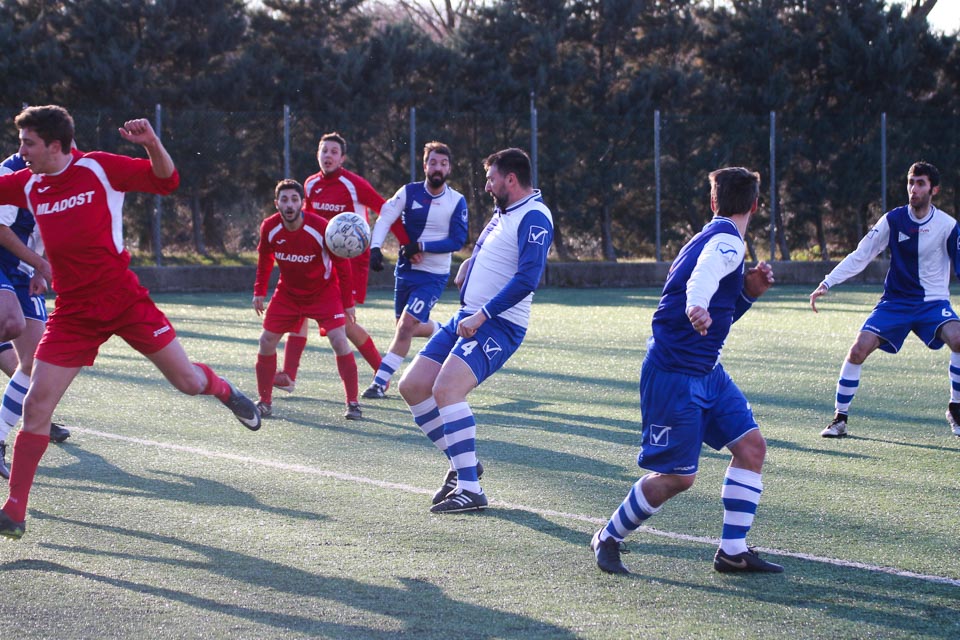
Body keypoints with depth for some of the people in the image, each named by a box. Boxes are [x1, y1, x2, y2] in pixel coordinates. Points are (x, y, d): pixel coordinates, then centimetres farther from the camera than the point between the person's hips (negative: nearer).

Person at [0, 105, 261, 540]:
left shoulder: (99, 168, -9)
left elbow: (165, 181, -6)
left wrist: (151, 143, -24)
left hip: (124, 299, -3)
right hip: (72, 313, 3)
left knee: (188, 381, 3)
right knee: (37, 403, -7)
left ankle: (224, 391, 42)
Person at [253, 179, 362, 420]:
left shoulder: (321, 228, -25)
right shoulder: (270, 228, -15)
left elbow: (342, 264, -13)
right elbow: (265, 259, 6)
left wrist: (348, 302, -10)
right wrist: (259, 292, 4)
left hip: (324, 291, -3)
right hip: (288, 292, 4)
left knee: (339, 340, -17)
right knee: (266, 341, -3)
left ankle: (353, 403, -7)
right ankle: (265, 402, 11)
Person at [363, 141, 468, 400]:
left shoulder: (457, 201, -7)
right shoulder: (409, 192, -3)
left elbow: (457, 241, -10)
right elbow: (385, 218, -11)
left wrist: (421, 246, -19)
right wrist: (375, 248, -28)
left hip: (434, 275, -4)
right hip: (405, 271, 4)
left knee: (406, 326, -16)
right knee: (410, 328, 15)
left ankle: (380, 381, -12)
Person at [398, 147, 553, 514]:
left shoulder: (534, 218, -14)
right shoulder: (502, 212, 16)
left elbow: (527, 279, -25)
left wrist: (482, 316, -26)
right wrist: (470, 264, 17)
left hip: (498, 325, -10)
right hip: (467, 318, 10)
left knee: (446, 389, -28)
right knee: (412, 387, 4)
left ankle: (470, 490, -25)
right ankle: (463, 465, 15)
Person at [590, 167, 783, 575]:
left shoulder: (714, 237, 16)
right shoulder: (726, 240, -14)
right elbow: (703, 276, -40)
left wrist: (748, 291, 9)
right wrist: (697, 307, -60)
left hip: (706, 372, 10)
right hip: (674, 374, -10)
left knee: (751, 445, 2)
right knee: (676, 476, -6)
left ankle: (732, 551, 6)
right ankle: (608, 538, 14)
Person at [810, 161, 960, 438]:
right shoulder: (893, 220, -4)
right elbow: (860, 256, 0)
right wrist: (827, 283, -7)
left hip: (933, 303, -1)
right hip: (895, 301, 1)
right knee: (858, 349, -16)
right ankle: (840, 418, 0)